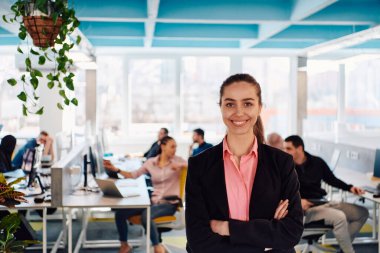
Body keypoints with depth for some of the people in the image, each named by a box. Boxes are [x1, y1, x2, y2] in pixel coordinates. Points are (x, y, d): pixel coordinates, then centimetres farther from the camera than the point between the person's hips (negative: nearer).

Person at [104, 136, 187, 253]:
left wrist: (181, 166, -24)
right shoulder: (151, 162, 7)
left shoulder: (177, 160, -1)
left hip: (169, 203, -4)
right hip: (153, 200, 4)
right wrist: (116, 169, -1)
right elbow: (134, 175, 10)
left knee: (146, 216, -36)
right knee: (120, 213, -11)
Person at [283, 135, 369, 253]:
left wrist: (350, 188, 3)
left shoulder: (317, 162, 6)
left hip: (324, 203, 7)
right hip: (306, 209, -7)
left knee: (362, 212, 2)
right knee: (339, 217, -32)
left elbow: (332, 179, 17)